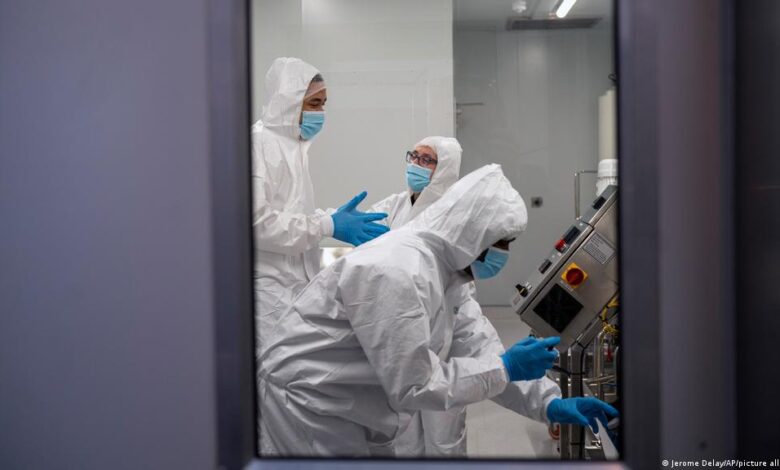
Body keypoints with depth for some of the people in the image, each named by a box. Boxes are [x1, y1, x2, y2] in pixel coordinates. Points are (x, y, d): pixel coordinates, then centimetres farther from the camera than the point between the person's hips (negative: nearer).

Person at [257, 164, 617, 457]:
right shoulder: (397, 272, -27)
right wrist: (507, 369, -19)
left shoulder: (443, 269, 5)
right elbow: (413, 386, -25)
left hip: (345, 419, 10)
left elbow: (477, 347, 11)